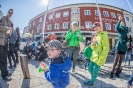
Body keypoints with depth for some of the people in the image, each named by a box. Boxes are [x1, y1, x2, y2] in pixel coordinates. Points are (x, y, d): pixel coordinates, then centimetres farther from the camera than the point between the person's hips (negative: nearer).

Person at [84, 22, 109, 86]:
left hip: (99, 58, -8)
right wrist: (93, 44, -10)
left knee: (95, 72, 5)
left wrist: (100, 60, -21)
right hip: (93, 57, 8)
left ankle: (91, 82, 26)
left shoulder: (104, 35, -12)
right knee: (90, 68, 18)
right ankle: (93, 78, 41)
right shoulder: (97, 36, 13)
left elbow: (105, 49, -19)